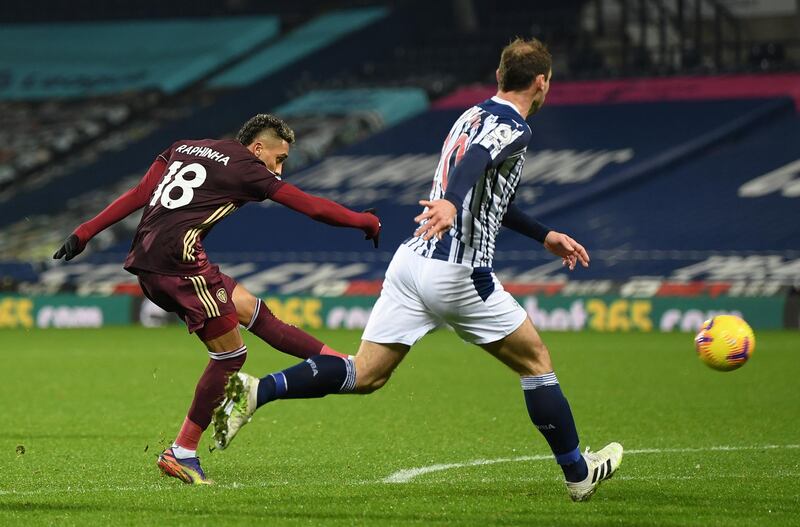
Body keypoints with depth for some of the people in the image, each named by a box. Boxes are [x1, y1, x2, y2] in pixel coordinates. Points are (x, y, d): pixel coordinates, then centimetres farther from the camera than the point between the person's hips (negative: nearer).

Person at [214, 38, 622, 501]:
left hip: (412, 260, 8)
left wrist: (544, 235, 40)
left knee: (364, 375, 3)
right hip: (458, 273, -8)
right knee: (536, 360, 10)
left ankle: (256, 391, -14)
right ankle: (578, 473, 18)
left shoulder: (473, 116, 22)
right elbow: (475, 162, -30)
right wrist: (451, 203, -50)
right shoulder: (514, 129, -7)